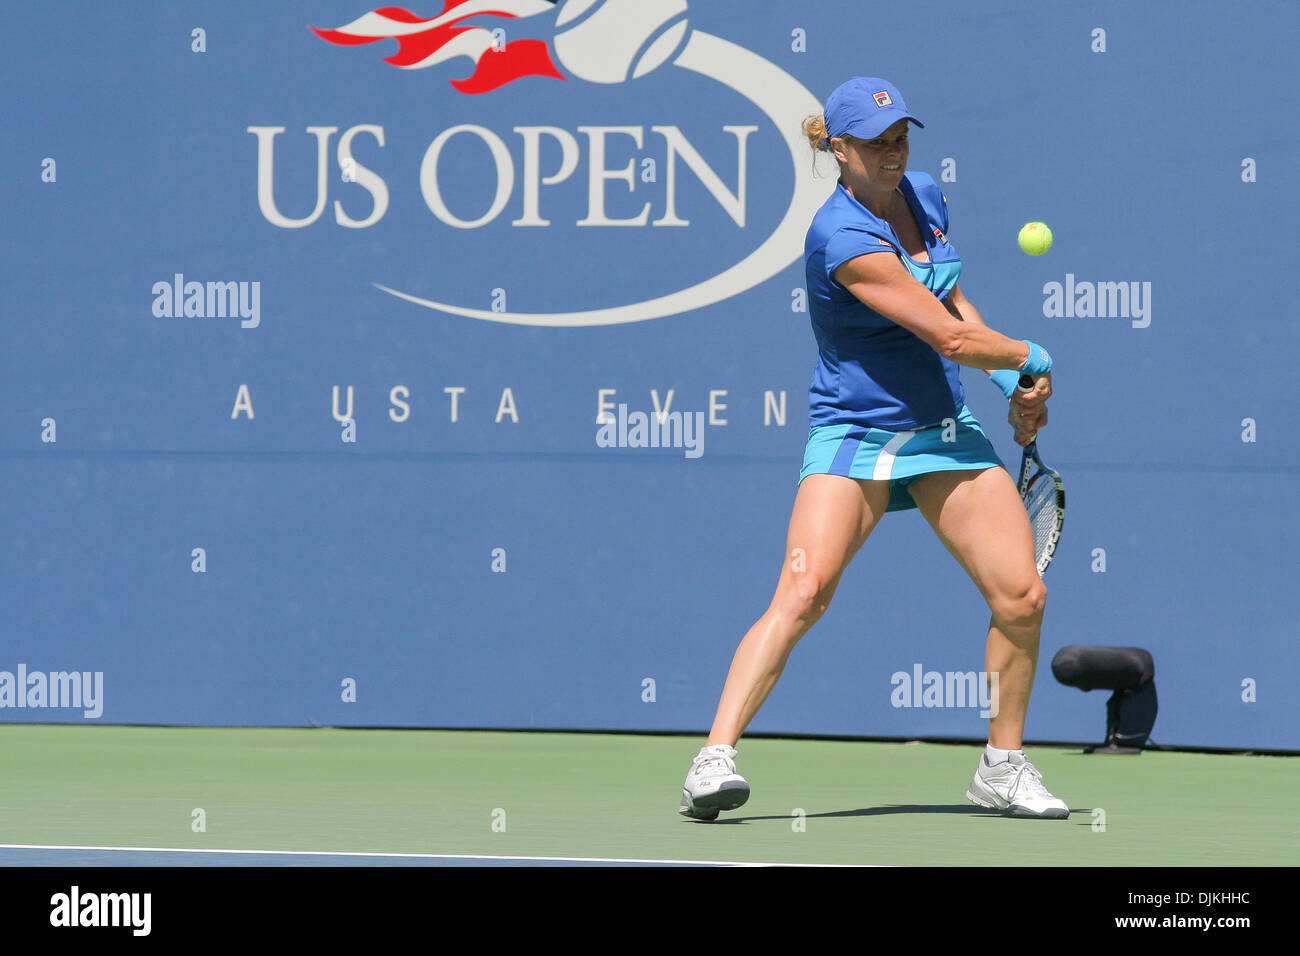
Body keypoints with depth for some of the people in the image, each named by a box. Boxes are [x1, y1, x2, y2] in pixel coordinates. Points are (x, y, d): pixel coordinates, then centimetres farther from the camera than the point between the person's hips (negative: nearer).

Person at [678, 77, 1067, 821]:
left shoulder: (926, 196, 6)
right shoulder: (843, 238, -20)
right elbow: (950, 337, -19)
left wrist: (1019, 387, 11)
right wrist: (1033, 360, -3)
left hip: (946, 433, 7)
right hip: (853, 434, -7)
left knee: (1022, 596, -3)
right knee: (802, 596, -25)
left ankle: (1004, 765, 15)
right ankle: (716, 758, -26)